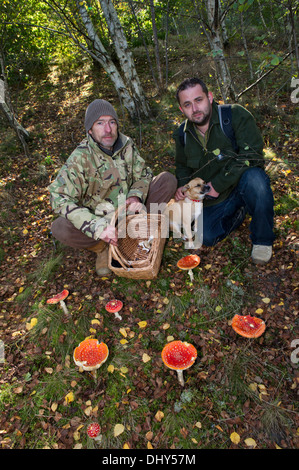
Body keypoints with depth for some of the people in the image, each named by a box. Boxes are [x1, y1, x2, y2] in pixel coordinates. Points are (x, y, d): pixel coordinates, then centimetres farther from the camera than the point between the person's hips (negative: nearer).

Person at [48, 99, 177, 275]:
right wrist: (97, 227, -39)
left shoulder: (127, 145, -6)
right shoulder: (80, 158, -19)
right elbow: (59, 198, -27)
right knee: (60, 228, -32)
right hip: (99, 218, -3)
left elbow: (144, 174, 6)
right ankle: (102, 247, -4)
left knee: (168, 179, -10)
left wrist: (136, 195, -19)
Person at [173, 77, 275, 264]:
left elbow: (251, 154, -23)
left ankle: (262, 240, -14)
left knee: (254, 178, -38)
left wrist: (218, 184, -25)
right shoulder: (182, 135, 1)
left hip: (241, 185, -4)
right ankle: (240, 212, 19)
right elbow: (182, 166, 19)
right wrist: (182, 185, -3)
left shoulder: (236, 115, -14)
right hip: (213, 200, 4)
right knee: (207, 238, -13)